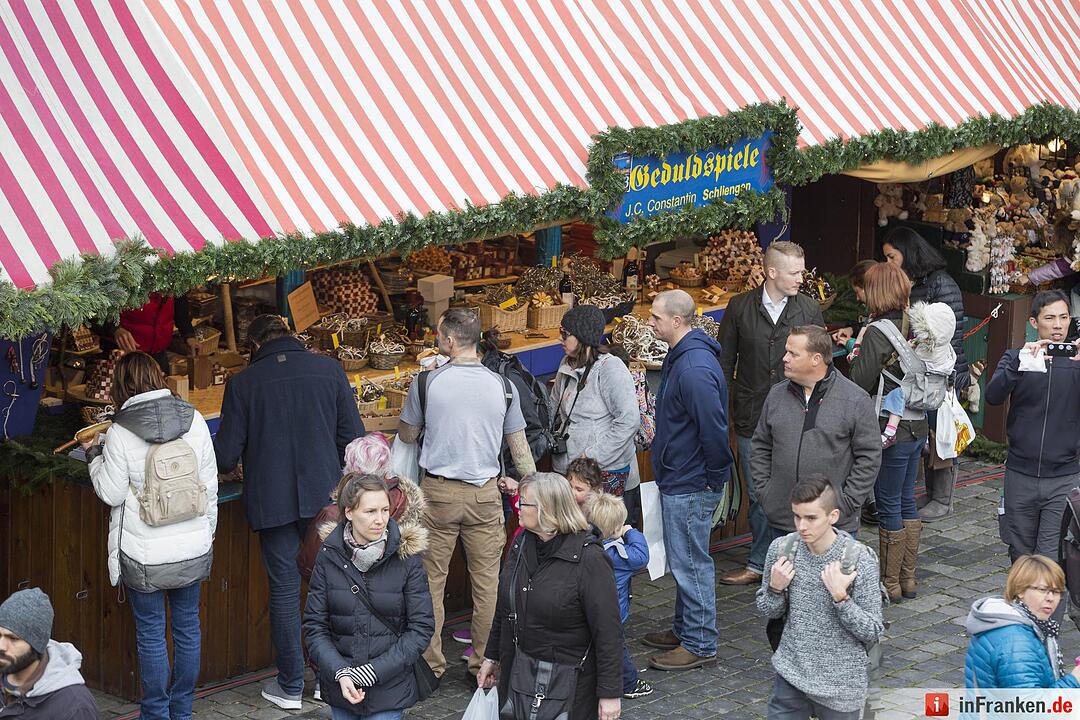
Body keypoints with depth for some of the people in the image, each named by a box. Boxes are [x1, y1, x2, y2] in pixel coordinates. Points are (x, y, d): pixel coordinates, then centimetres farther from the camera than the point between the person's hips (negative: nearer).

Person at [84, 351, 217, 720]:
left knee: (151, 633, 8)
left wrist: (95, 457, 8)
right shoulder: (194, 420, -3)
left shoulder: (120, 432, -14)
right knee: (187, 627, 15)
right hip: (193, 550, 4)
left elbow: (111, 493, -8)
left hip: (145, 556, -4)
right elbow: (210, 484, 2)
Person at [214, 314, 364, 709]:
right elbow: (353, 436, 0)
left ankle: (291, 685, 15)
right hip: (324, 495, 1)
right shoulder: (329, 369, -1)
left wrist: (230, 462, 21)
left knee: (284, 590, 8)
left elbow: (225, 457, -3)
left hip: (272, 502, -1)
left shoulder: (243, 383, -5)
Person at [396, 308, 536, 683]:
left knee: (431, 580, 8)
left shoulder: (426, 382, -8)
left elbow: (406, 435, 6)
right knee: (487, 582, 8)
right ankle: (484, 663, 12)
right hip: (485, 494, 2)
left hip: (438, 491, -2)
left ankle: (430, 664, 13)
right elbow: (520, 446, 6)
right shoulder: (503, 387, -2)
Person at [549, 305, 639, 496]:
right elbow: (553, 406, 25)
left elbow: (629, 420, -19)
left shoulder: (610, 368, -13)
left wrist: (593, 455, -18)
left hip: (605, 470, -7)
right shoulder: (567, 366, 12)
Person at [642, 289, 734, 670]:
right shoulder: (679, 357, 9)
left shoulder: (695, 369, -25)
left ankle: (700, 644, 8)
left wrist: (714, 478, -17)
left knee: (691, 564, -1)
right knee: (685, 562, 20)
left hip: (691, 488, -10)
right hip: (678, 481, 10)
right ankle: (685, 629, 32)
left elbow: (714, 428, -27)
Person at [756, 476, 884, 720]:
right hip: (791, 673, 3)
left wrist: (840, 597, -26)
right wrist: (776, 589, -13)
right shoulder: (781, 548, -7)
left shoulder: (860, 560, -17)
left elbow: (873, 633, -13)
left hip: (839, 685, -3)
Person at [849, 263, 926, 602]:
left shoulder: (878, 333, -18)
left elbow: (859, 383, -17)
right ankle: (908, 578, 26)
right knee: (907, 501, 17)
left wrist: (858, 351, -2)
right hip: (918, 426, 7)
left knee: (889, 507, 3)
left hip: (891, 430, -7)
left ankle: (890, 583, 12)